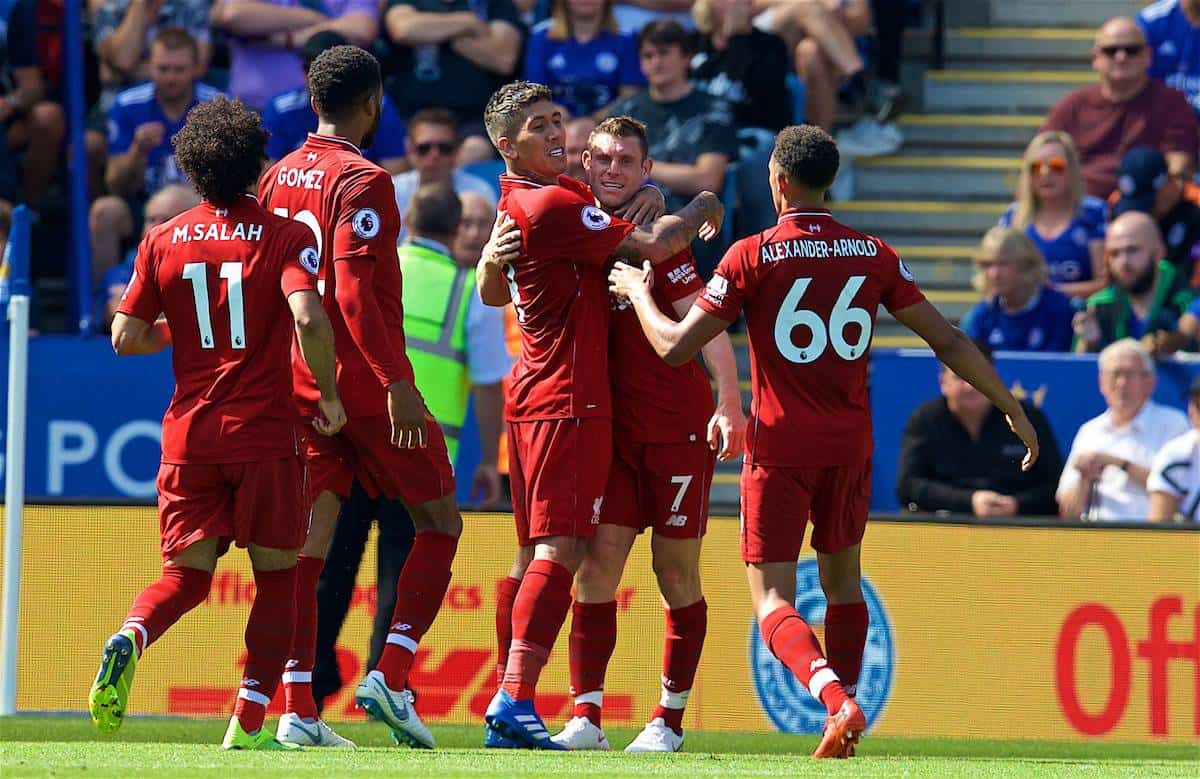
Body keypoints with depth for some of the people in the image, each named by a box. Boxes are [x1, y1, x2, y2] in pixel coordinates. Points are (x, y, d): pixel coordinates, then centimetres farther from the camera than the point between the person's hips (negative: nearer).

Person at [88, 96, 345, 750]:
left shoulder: (163, 242, 6)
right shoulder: (284, 236, -4)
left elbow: (126, 338, 4)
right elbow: (309, 319, -19)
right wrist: (329, 398, -6)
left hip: (188, 434, 3)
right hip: (264, 434, -3)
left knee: (187, 573, 9)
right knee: (276, 574, 9)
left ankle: (129, 637, -24)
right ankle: (248, 727, 2)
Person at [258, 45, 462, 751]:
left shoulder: (278, 179, 11)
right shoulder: (363, 182, -13)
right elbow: (352, 291, -22)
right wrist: (396, 381, -23)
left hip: (299, 382, 7)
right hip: (368, 382, -7)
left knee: (310, 541, 4)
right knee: (441, 523, 7)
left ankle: (299, 708, -4)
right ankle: (391, 675, -6)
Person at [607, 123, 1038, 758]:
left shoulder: (752, 257, -8)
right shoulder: (873, 255, 3)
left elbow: (675, 347, -9)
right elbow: (947, 341, 6)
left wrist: (638, 293, 10)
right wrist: (1012, 409, 15)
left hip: (780, 447, -4)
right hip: (850, 443, 4)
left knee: (773, 599, -3)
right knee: (842, 580, 21)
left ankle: (836, 700, -29)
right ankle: (842, 726, 14)